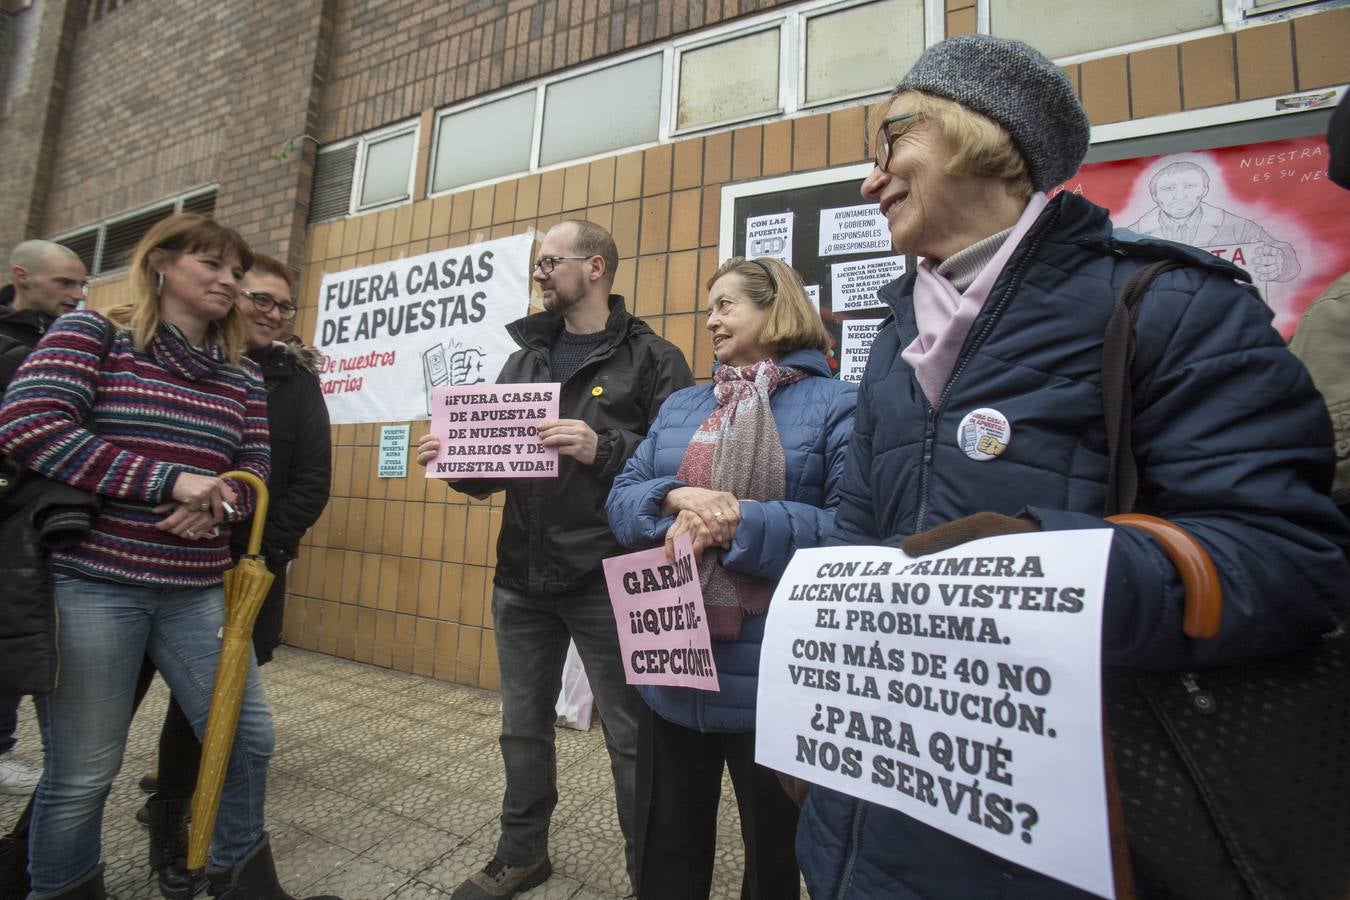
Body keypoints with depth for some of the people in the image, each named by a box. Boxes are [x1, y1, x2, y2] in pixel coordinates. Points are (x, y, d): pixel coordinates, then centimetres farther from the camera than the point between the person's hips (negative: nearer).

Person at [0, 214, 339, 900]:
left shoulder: (242, 375, 11)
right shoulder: (91, 332, -1)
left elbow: (254, 473, 9)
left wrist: (217, 503, -14)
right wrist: (171, 480, -20)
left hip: (198, 590, 5)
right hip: (90, 581, -4)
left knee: (247, 737, 8)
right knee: (82, 771, 7)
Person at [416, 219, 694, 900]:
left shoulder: (650, 358, -4)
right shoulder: (525, 358, 15)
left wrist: (604, 449, -25)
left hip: (607, 584, -6)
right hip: (521, 580, 6)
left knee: (631, 735, 7)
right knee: (523, 724, 20)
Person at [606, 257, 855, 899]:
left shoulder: (837, 404, -6)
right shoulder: (679, 406, 12)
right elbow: (621, 499, 5)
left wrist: (743, 521, -22)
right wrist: (672, 498, -15)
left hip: (772, 676, -4)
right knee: (666, 847, 24)